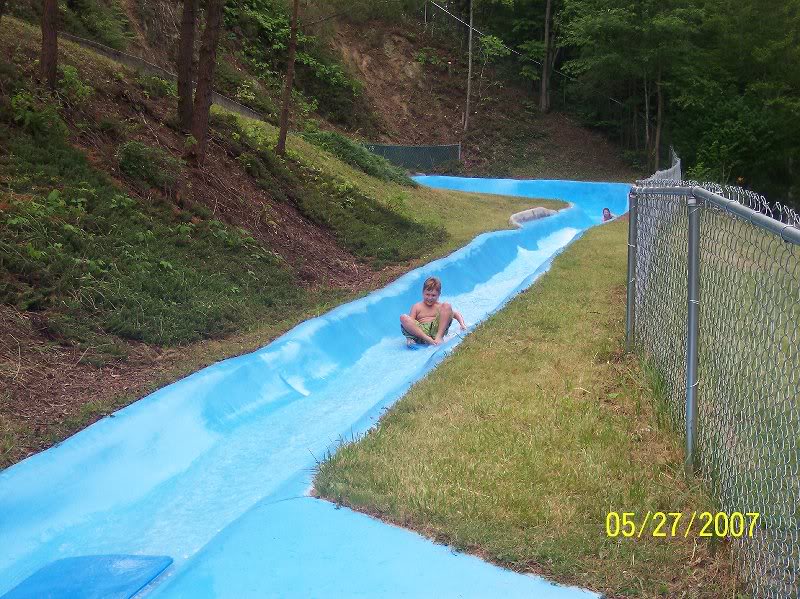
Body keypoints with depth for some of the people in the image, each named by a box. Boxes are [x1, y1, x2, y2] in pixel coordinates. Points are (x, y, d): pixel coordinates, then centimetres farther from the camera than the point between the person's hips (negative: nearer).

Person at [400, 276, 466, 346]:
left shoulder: (440, 306, 21)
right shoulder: (417, 307, 17)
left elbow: (456, 314, 23)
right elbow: (410, 322, 6)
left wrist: (462, 324, 1)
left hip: (436, 330, 0)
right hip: (420, 331, 0)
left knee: (447, 306, -12)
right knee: (403, 317, -24)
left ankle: (439, 336, -24)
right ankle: (426, 338, -35)